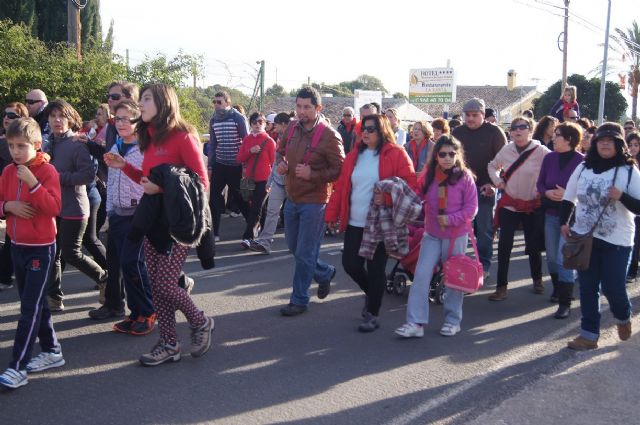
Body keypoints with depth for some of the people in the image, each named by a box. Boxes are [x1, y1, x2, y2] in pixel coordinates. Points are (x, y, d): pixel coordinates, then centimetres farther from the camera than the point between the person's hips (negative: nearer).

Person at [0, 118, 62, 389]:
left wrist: (33, 183, -30)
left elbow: (54, 208, -22)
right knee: (35, 303, 15)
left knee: (30, 308, -5)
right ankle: (52, 351, 28)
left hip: (40, 248, -7)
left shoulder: (47, 171, -13)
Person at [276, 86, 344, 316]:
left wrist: (312, 174, -25)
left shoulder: (329, 136, -17)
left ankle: (299, 300, 16)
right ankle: (325, 272, 42)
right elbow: (281, 150, 21)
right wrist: (281, 163, 0)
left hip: (313, 203, -7)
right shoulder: (292, 128, 4)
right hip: (292, 199, 7)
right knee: (294, 247, 20)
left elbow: (339, 169, -15)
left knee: (304, 253, 2)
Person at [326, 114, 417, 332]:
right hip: (355, 223, 5)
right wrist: (332, 213, 6)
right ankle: (371, 293, 36)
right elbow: (341, 186, 10)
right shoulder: (354, 155, 11)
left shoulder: (396, 154, -5)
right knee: (350, 264, 5)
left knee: (375, 269, 2)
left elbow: (410, 184, -9)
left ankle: (372, 315, 18)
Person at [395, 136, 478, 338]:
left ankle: (453, 320, 26)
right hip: (431, 234, 2)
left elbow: (471, 207, -9)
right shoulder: (428, 175, -1)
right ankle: (416, 323, -2)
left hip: (456, 235, -2)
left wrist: (452, 219, -19)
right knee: (421, 274, -5)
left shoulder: (465, 177, -9)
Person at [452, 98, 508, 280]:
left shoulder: (494, 132, -3)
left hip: (485, 188, -3)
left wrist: (494, 183, -13)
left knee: (484, 229, 1)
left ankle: (484, 266, 10)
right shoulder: (457, 132, 8)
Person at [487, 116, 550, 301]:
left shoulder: (541, 152, -12)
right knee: (504, 246, -3)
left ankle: (537, 280, 34)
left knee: (534, 245, 9)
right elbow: (492, 166, 18)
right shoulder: (506, 150, 1)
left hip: (533, 206, -2)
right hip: (509, 204, 2)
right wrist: (497, 181, 3)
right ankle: (501, 286, 4)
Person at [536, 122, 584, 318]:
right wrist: (547, 192, -13)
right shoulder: (549, 158, 2)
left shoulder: (581, 161, -12)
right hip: (551, 213, 5)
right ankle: (557, 288, 37)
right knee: (552, 256, 15)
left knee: (564, 258, -9)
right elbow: (540, 183, 7)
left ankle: (565, 302, -2)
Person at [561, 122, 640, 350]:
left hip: (616, 241, -3)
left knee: (613, 288, 1)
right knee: (587, 288, 7)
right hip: (584, 237, 3)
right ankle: (589, 334, 18)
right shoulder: (584, 168, 4)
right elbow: (568, 198, 15)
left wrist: (622, 197, -26)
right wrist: (564, 222, 5)